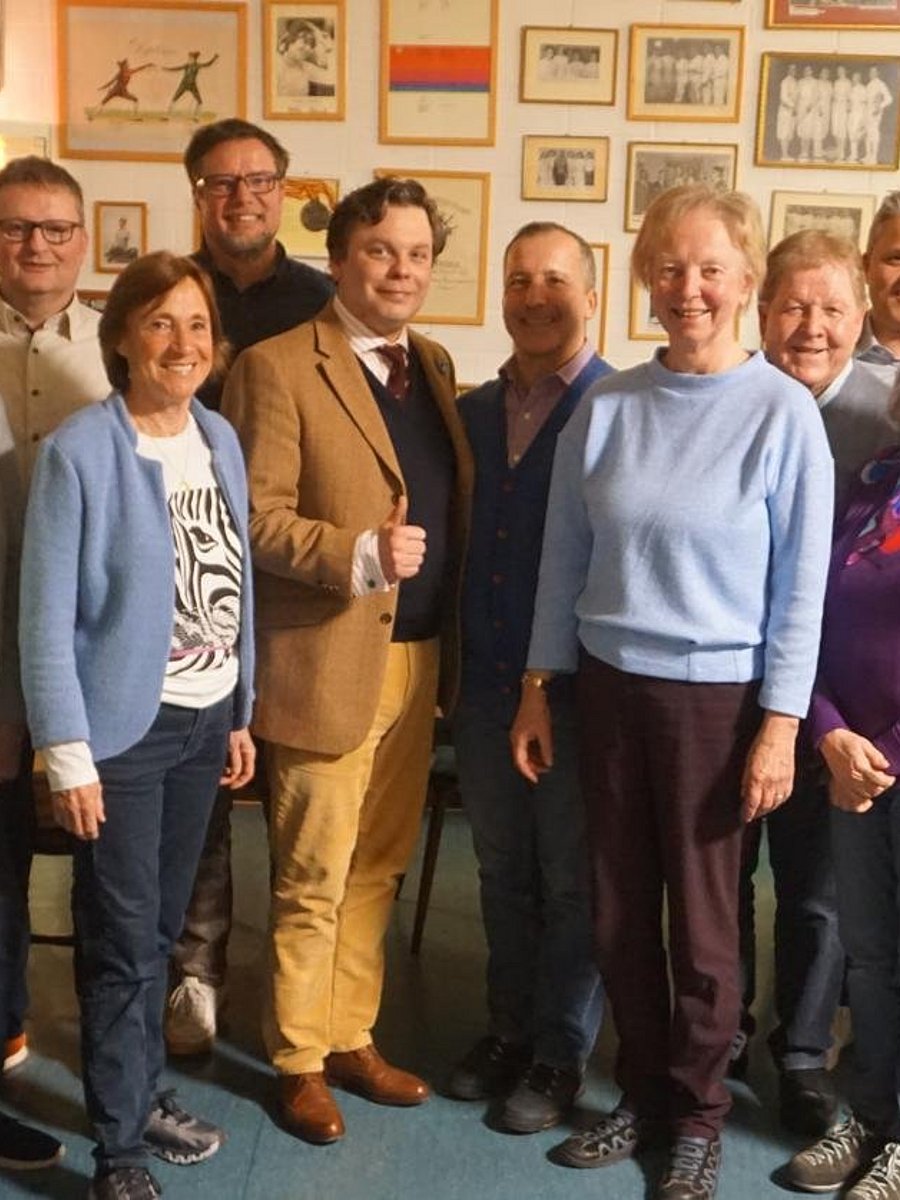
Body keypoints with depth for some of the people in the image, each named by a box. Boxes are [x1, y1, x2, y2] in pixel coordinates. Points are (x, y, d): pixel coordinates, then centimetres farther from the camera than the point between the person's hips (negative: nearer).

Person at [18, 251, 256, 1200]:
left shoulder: (220, 439, 4)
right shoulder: (79, 451, -15)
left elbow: (237, 587, 9)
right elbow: (45, 616, -14)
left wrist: (240, 713, 10)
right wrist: (66, 755, -16)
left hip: (204, 719, 6)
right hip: (124, 729, -5)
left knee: (163, 928, 17)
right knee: (122, 942, 5)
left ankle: (143, 1093, 36)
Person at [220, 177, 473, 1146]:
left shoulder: (433, 364, 12)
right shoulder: (278, 367, -9)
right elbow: (253, 518, -13)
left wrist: (453, 646, 7)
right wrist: (361, 555, -25)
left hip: (420, 658, 7)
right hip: (329, 663, -6)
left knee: (378, 869, 16)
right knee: (313, 879, 7)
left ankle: (352, 1038, 33)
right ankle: (300, 1061, 26)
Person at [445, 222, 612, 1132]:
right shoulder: (472, 412, 10)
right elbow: (459, 537, 13)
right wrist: (455, 660, 6)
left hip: (578, 684, -5)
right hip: (486, 681, 5)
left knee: (570, 879, 9)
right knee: (502, 871, 17)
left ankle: (560, 1054, 24)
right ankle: (508, 1029, 33)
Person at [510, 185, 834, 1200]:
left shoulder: (782, 412, -8)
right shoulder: (607, 406, 0)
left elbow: (800, 586, -6)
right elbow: (564, 560, 6)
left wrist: (779, 726, -9)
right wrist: (536, 689, 6)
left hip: (717, 696, -3)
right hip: (610, 686, 3)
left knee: (700, 920, 8)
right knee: (618, 909, 12)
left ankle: (698, 1115, 30)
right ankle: (642, 1094, 33)